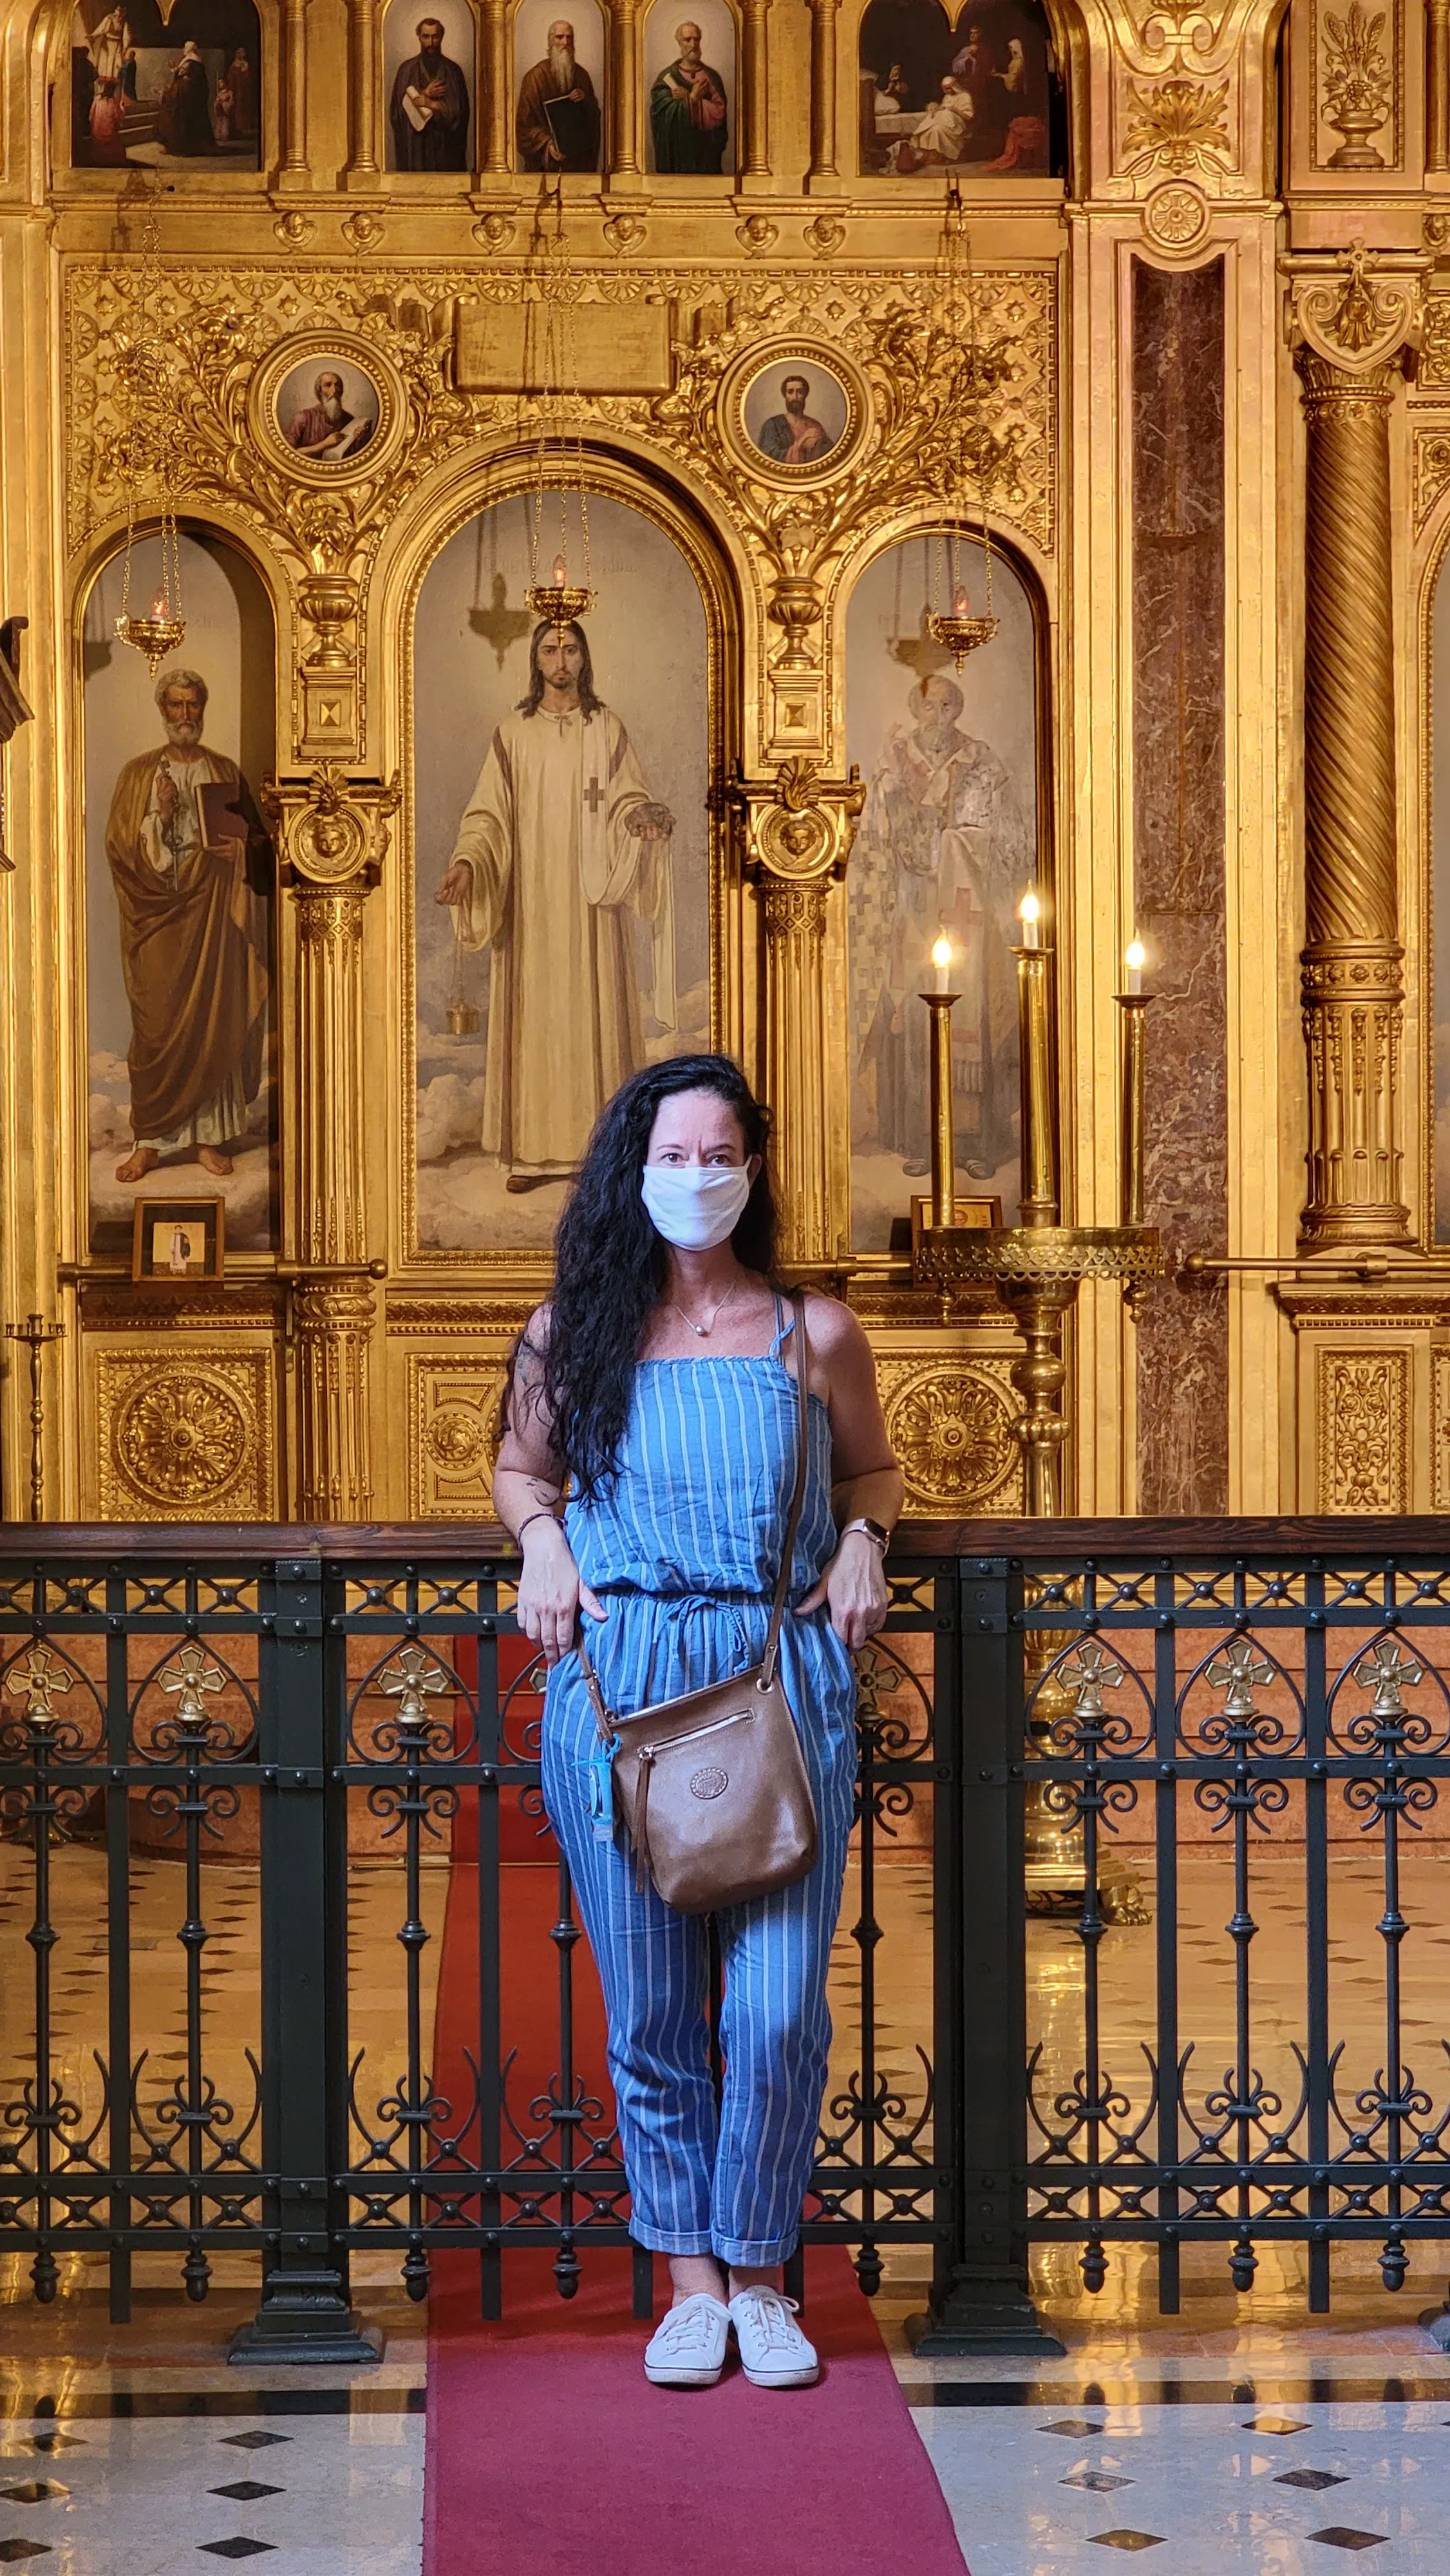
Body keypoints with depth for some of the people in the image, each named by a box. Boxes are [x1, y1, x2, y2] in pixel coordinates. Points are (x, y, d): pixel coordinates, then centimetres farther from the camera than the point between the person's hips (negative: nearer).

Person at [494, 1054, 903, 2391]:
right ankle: (690, 2281, 19)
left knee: (780, 2007, -5)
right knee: (649, 2010, 5)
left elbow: (872, 1465, 21)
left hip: (783, 1675, 0)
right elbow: (520, 1466, 22)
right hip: (617, 1676, 1)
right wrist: (545, 1538, 2)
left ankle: (759, 2274, 14)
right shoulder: (573, 1330, 8)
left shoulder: (814, 1333, 7)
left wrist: (861, 1540, 1)